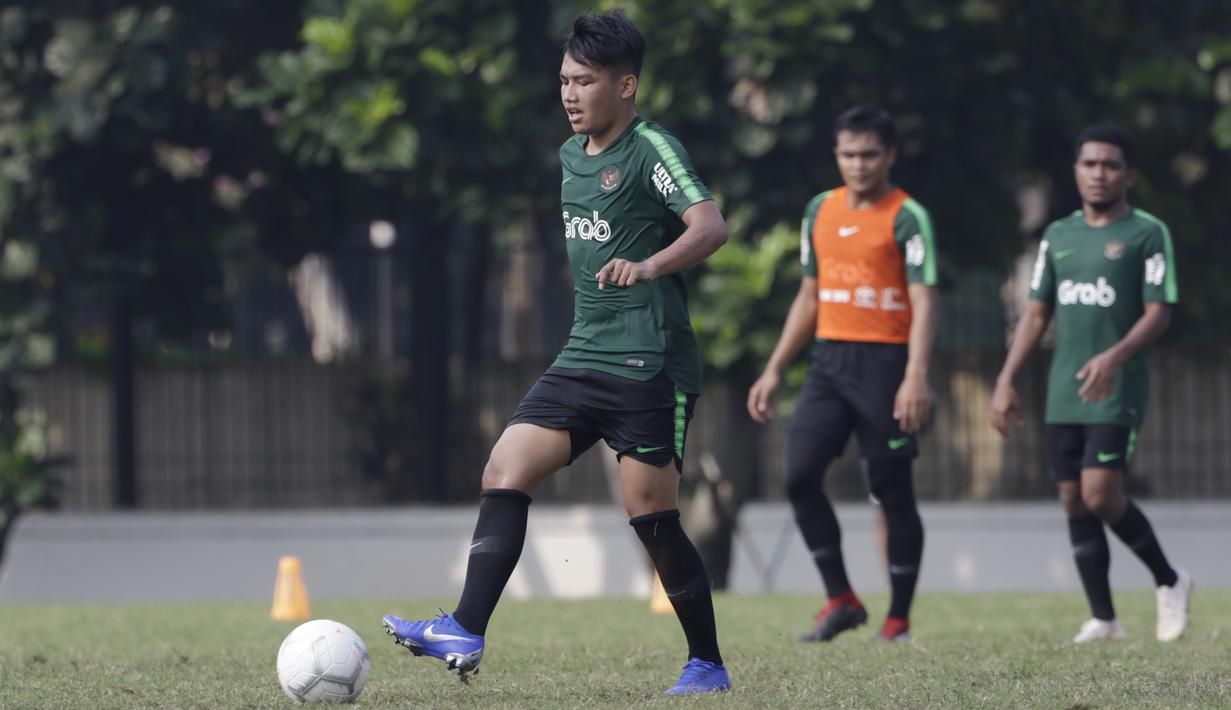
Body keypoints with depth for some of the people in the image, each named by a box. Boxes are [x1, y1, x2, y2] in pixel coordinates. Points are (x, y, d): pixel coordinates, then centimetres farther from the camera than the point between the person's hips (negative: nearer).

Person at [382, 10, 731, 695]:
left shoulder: (654, 150, -10)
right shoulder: (572, 154, 15)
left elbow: (710, 226, -26)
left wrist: (649, 265, -42)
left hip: (651, 363, -8)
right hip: (584, 355, 8)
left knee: (652, 517, -5)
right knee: (506, 472, -7)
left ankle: (708, 665, 9)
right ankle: (466, 633, -12)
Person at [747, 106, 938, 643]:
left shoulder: (906, 217, -6)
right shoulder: (820, 211, 13)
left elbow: (923, 301, -14)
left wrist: (916, 377, -27)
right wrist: (774, 370, 17)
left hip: (885, 360, -5)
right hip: (829, 360, 5)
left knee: (892, 492, -2)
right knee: (799, 474, -10)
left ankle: (898, 618, 8)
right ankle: (840, 600, 0)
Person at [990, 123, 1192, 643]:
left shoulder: (1148, 233, -2)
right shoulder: (1058, 235, 14)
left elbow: (1158, 312, -9)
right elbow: (1037, 312, 16)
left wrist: (1115, 356, -26)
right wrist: (1006, 381, 7)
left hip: (1118, 390, -6)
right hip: (1064, 394, 6)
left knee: (1100, 495, -16)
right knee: (1074, 503, 2)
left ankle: (1168, 581, 5)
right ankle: (1103, 619, 8)